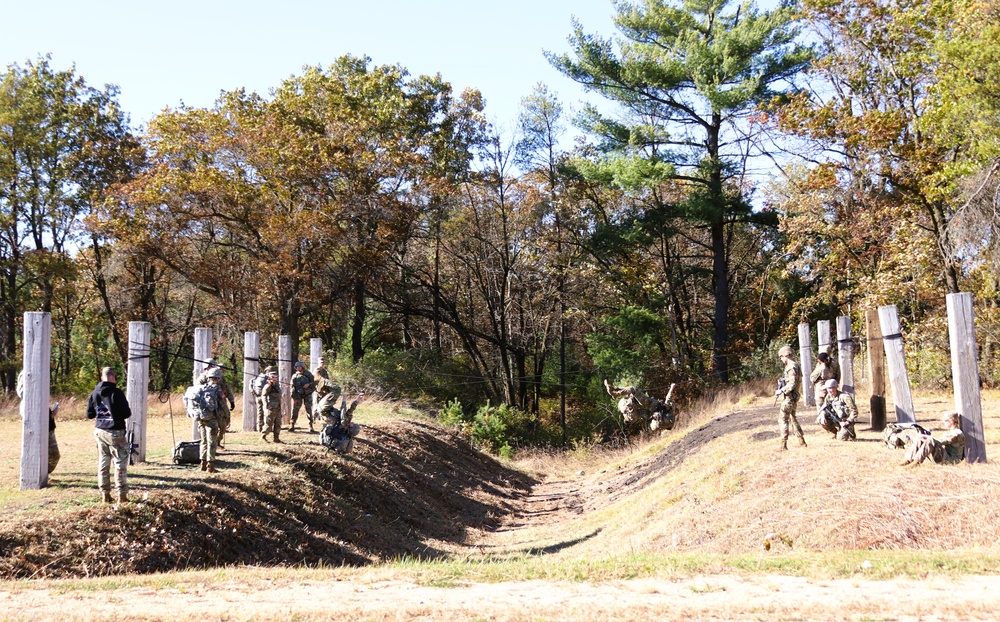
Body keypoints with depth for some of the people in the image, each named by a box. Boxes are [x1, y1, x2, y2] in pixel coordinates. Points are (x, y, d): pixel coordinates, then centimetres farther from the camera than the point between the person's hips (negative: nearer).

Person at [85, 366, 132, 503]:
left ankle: (105, 494, 12)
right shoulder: (116, 393, -14)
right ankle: (121, 495, -2)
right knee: (120, 463, 1)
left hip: (99, 431, 5)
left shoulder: (94, 393, 3)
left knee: (103, 463, 11)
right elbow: (126, 413, -14)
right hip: (115, 432, -5)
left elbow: (89, 414, 10)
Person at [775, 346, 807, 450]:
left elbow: (792, 384, -24)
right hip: (791, 397, 11)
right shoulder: (791, 366, 15)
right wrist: (781, 388, 9)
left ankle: (784, 444, -11)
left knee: (782, 419, -9)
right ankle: (801, 441, 24)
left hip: (789, 397, -11)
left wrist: (781, 390, -17)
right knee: (792, 418, 19)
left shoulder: (792, 367, -17)